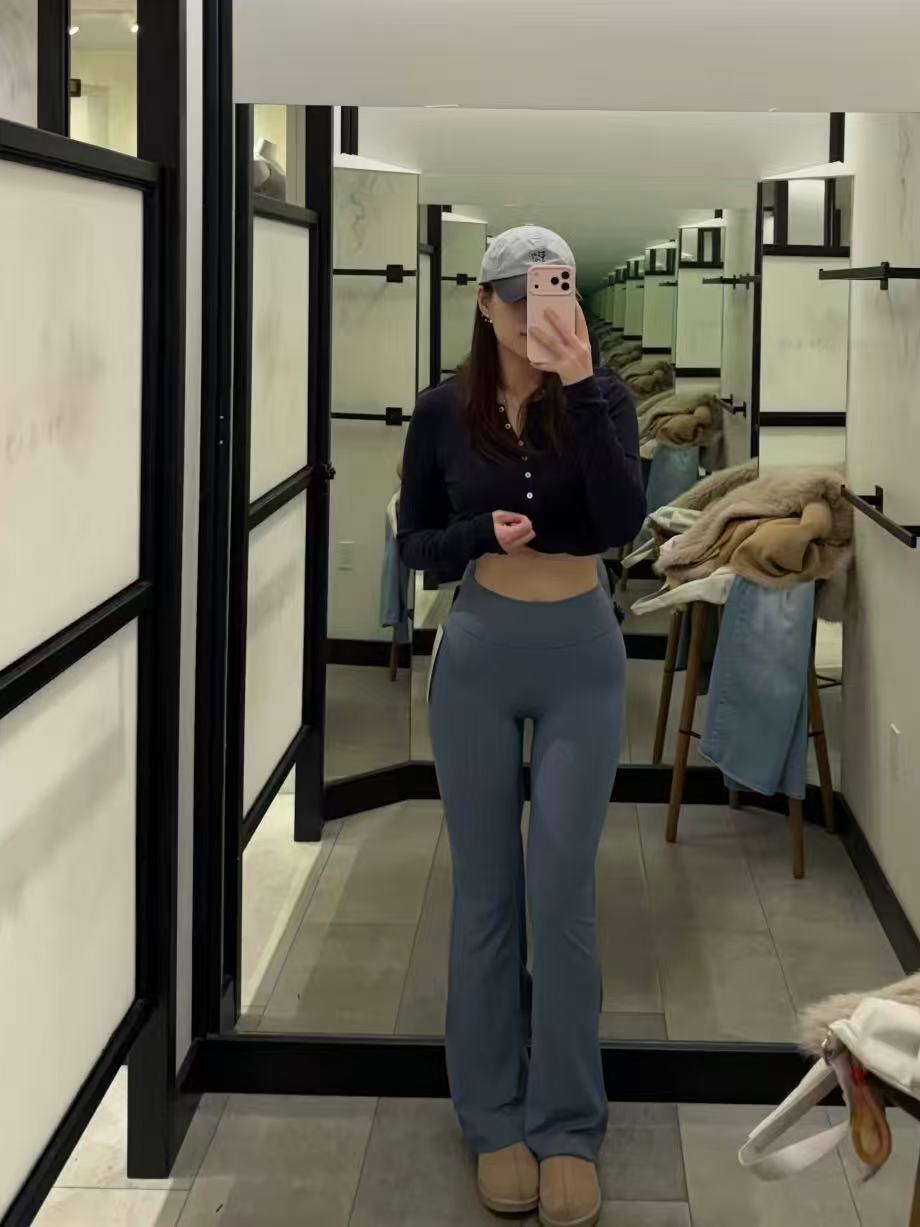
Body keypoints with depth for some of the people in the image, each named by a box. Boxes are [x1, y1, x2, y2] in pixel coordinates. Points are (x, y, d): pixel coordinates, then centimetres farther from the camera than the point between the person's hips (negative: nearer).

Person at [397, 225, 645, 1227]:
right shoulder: (443, 411, -1)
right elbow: (413, 544, 5)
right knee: (485, 891, 6)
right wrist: (482, 533, -15)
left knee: (562, 892, -1)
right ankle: (495, 1119, 18)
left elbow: (622, 524, -19)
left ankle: (567, 1127, 11)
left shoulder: (600, 400, -4)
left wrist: (578, 386, -24)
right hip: (478, 656, 1)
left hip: (580, 657, -1)